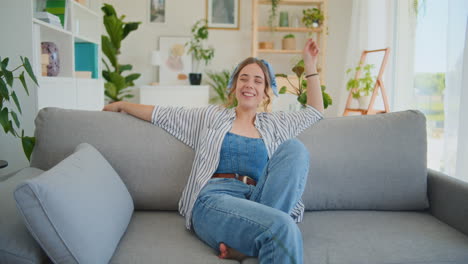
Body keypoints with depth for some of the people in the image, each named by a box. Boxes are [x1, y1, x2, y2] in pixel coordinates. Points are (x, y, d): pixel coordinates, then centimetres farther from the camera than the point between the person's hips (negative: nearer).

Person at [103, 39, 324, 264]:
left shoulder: (274, 125, 26)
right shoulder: (212, 116, 20)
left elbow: (315, 111, 32)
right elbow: (161, 114, 23)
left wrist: (310, 65, 30)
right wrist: (121, 105, 27)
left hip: (258, 200, 5)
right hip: (214, 198, -5)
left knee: (295, 148, -27)